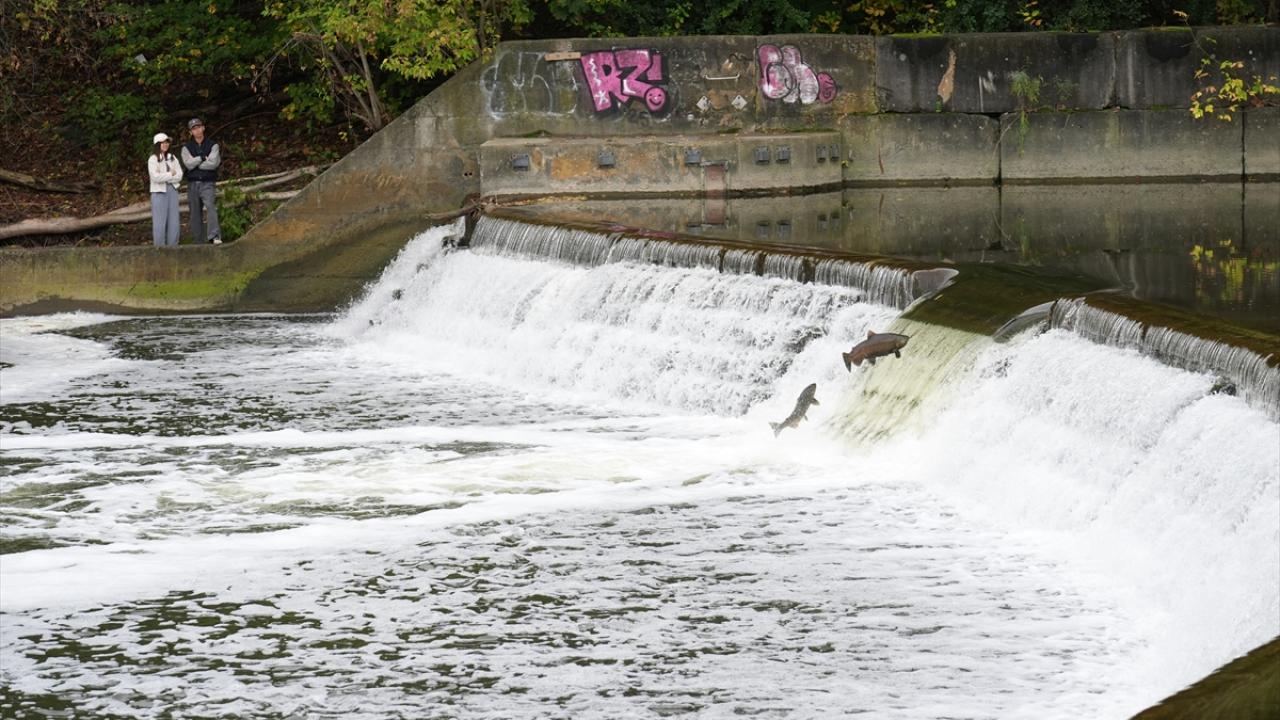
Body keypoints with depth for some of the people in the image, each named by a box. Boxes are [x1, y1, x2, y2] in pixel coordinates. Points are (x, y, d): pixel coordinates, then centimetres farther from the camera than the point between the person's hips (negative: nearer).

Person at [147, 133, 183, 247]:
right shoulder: (153, 159, -3)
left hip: (172, 190, 5)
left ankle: (173, 246, 8)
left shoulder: (172, 158, 13)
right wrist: (171, 174, -7)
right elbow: (155, 177, -15)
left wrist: (164, 177, -9)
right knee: (160, 221, -6)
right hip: (159, 191, -5)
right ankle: (160, 246, -3)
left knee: (174, 220, 3)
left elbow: (179, 175, 3)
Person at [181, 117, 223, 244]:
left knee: (210, 206, -25)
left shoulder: (213, 145, 6)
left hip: (208, 183, -3)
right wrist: (203, 158, -6)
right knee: (195, 214, 2)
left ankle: (214, 236, -37)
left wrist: (196, 163, -4)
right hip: (193, 184, 3)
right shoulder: (187, 147, 10)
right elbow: (188, 164, -6)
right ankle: (199, 242, 7)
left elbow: (213, 163, -10)